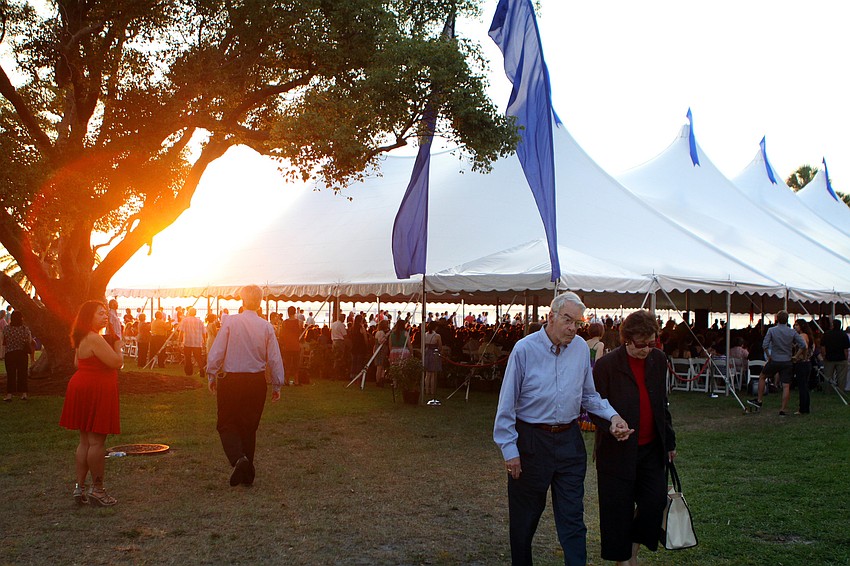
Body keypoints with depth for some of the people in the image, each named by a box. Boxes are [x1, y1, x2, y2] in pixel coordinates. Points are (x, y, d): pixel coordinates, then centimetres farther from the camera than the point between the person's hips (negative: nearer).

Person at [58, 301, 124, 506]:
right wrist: (118, 345, -2)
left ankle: (79, 487, 18)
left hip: (83, 387, 10)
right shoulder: (94, 339, -19)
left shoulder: (83, 339, 13)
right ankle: (97, 490, 3)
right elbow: (117, 362, -21)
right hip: (95, 392, -10)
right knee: (97, 441, -3)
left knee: (85, 441, 14)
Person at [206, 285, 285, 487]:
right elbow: (274, 359, 1)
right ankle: (247, 474, 20)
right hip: (256, 381, 3)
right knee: (249, 426, 15)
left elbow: (216, 352, -8)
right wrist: (277, 385, 11)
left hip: (230, 380, -3)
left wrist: (212, 376, 5)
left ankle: (239, 459, -18)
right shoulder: (266, 327, -1)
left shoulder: (230, 322, -8)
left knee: (226, 424, 8)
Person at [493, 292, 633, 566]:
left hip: (569, 440, 3)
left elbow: (588, 395, 13)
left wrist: (612, 416, -5)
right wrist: (509, 449, -9)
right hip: (531, 441, -3)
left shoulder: (581, 348, 2)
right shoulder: (525, 349, -10)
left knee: (572, 517, 4)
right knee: (525, 517, 11)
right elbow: (507, 404, -7)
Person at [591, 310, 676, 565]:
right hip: (617, 451, -4)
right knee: (618, 510, 5)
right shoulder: (606, 365, -15)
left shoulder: (658, 359, 2)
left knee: (656, 501, 2)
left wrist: (669, 441, 16)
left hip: (651, 448, 5)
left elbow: (662, 403, 13)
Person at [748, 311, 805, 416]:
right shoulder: (792, 332, -2)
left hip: (775, 361, -1)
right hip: (787, 362, 1)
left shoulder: (771, 330, -8)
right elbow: (803, 345, -5)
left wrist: (769, 356, 0)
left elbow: (765, 345, -14)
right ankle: (782, 410, 2)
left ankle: (759, 401, 23)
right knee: (786, 386, 3)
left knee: (762, 377, 20)